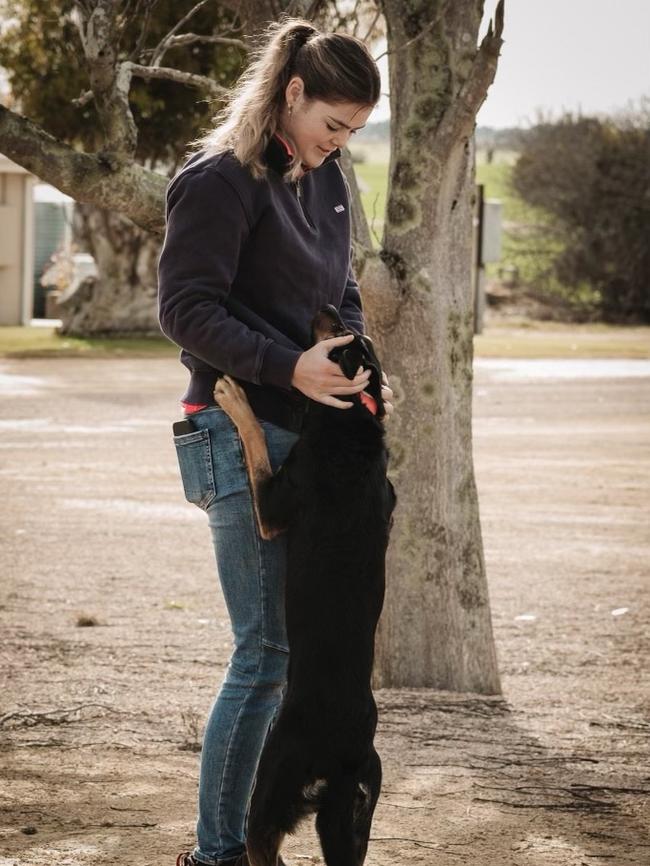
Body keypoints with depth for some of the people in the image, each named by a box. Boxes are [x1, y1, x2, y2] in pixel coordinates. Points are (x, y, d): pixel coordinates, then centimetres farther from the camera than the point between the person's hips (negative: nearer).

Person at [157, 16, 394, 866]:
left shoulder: (326, 183, 14)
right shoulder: (220, 181, -12)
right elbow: (186, 308, -16)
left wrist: (359, 362, 0)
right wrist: (289, 366, -25)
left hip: (305, 430, 9)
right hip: (241, 432, -9)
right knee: (266, 649, -8)